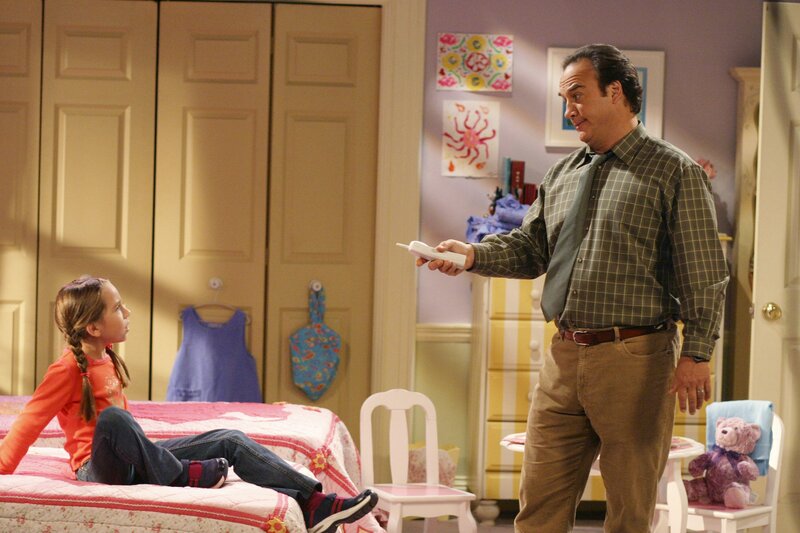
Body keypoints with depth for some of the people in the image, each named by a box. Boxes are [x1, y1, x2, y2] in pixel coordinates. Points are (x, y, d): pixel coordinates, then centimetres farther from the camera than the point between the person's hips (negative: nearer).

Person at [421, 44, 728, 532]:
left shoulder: (675, 172, -2)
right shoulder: (562, 175, 16)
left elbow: (704, 274, -6)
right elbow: (531, 248, 16)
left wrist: (696, 354, -14)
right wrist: (474, 255, -3)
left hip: (634, 362, -5)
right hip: (565, 359, 5)